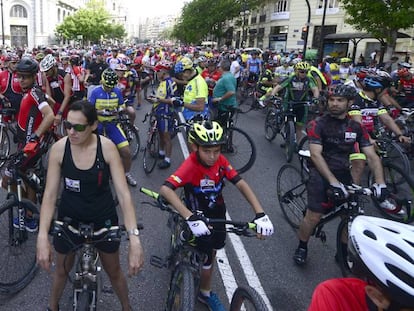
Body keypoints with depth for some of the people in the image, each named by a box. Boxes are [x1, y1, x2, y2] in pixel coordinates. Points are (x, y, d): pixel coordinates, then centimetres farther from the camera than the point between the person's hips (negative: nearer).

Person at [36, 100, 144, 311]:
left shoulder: (106, 147, -22)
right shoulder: (59, 148, -19)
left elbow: (123, 193, -25)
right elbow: (50, 195, -16)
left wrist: (134, 237, -34)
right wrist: (42, 236, -27)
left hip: (103, 217, -1)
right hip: (69, 217, 1)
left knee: (113, 270, 17)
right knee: (62, 269, 22)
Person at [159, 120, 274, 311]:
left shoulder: (220, 161, -18)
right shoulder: (191, 166, -33)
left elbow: (241, 184, -21)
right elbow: (165, 189, -45)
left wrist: (260, 214, -33)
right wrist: (190, 218, -54)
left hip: (218, 213, 5)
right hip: (199, 216, -5)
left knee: (212, 250, 20)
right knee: (207, 258, 0)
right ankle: (205, 294, 30)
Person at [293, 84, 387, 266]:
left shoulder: (356, 127, 5)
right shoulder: (318, 124, -9)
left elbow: (372, 156, 1)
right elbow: (316, 154, -20)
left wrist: (380, 182, -15)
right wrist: (333, 182, -29)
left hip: (344, 174, 5)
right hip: (321, 174, -4)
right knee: (314, 217, -12)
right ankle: (301, 248, 15)